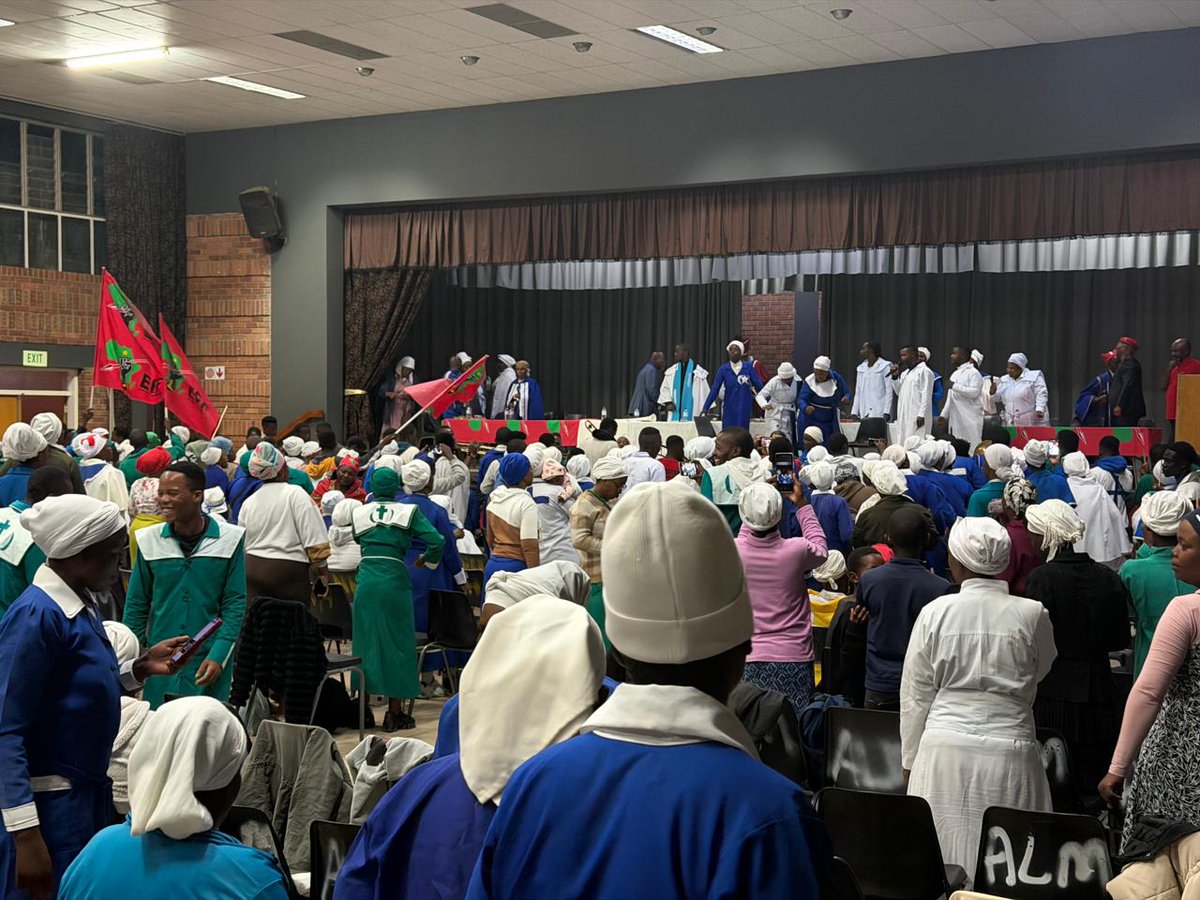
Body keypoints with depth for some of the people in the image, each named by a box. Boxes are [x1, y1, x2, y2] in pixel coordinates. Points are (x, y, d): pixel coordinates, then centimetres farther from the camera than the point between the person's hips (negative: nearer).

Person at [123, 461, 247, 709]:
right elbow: (136, 605, 7)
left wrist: (218, 656, -12)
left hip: (210, 662, -1)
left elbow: (235, 604, -3)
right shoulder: (149, 540, -1)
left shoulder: (229, 540, -5)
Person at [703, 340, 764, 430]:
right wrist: (705, 408, -8)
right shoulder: (723, 369, 0)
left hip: (744, 408, -1)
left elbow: (759, 385, -1)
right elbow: (714, 389, -3)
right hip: (729, 408, 1)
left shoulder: (748, 367, -1)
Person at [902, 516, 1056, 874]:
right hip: (1009, 752, 0)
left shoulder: (935, 612, -2)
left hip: (944, 750, 0)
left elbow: (915, 696, 4)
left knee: (944, 862, 6)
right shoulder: (1032, 614, -4)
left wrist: (911, 760, 13)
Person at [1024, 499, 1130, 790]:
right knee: (1093, 784, 12)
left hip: (1053, 693, -5)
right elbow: (1121, 639, 8)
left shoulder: (1042, 578, -13)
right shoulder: (1108, 578, 1)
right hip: (1098, 696, 5)